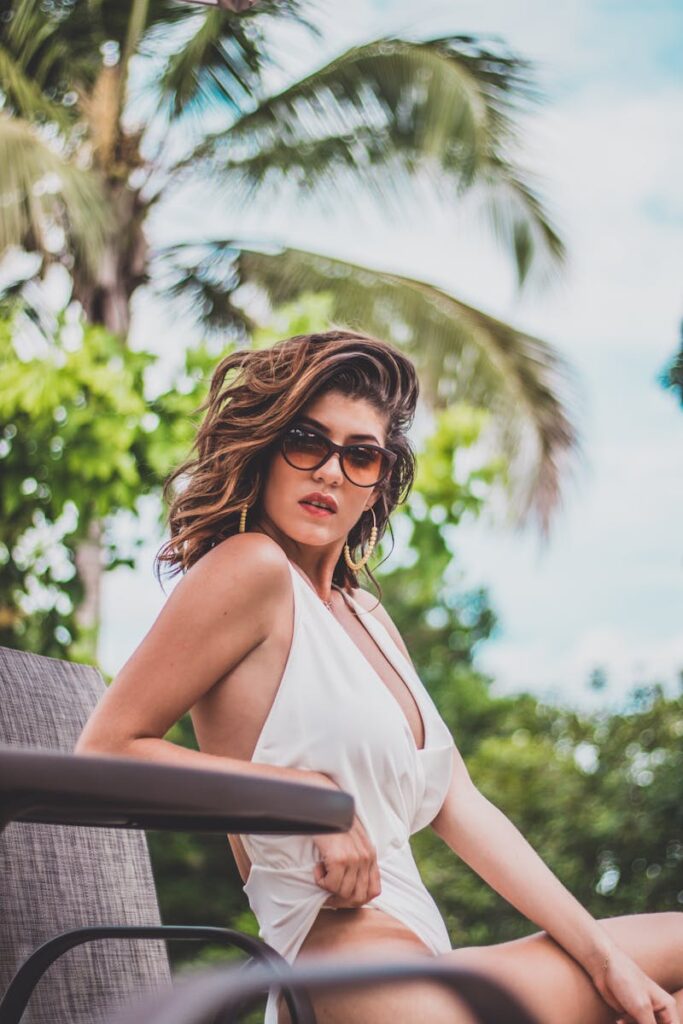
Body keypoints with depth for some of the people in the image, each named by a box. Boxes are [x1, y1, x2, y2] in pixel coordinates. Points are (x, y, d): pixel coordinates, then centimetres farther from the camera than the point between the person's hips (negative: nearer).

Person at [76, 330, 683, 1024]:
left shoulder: (368, 615, 18)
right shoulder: (249, 566, -6)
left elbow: (460, 808, 14)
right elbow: (105, 748, -10)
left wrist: (605, 957, 7)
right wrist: (311, 790, -15)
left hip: (423, 957, 9)